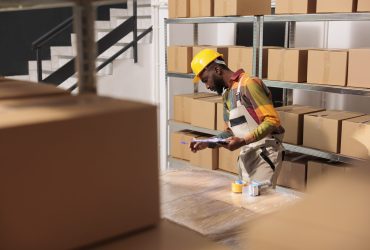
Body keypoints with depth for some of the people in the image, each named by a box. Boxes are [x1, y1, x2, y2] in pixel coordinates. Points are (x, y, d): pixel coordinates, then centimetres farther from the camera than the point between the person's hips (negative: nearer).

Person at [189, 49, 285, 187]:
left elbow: (272, 120, -19)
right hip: (246, 156, 8)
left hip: (264, 154, -8)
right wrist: (208, 143, 2)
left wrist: (243, 141, -25)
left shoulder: (248, 84, -14)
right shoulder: (227, 95, 15)